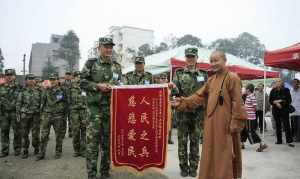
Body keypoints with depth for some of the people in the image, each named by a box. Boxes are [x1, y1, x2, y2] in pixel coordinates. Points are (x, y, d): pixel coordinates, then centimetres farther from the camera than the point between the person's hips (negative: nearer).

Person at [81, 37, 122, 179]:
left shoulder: (117, 66, 11)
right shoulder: (91, 63, 2)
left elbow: (121, 84, 16)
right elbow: (82, 82, 0)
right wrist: (98, 86, -13)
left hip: (112, 107, 3)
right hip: (95, 106, -3)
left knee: (108, 141, 9)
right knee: (92, 141, -3)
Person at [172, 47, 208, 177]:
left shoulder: (203, 74, 8)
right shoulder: (179, 73, 4)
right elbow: (175, 90, -5)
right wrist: (174, 90, -29)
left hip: (198, 113, 1)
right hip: (182, 112, -1)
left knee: (195, 141, 9)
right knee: (182, 141, 6)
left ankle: (193, 167, 21)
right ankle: (183, 167, 20)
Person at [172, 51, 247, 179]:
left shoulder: (232, 78, -9)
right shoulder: (211, 80, 14)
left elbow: (237, 103, -13)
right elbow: (199, 96, 11)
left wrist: (236, 123, -15)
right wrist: (183, 102, 0)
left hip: (225, 125, -7)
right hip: (211, 124, 7)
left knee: (224, 158, 4)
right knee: (211, 156, 16)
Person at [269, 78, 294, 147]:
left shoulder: (286, 90, -1)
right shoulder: (273, 91, 3)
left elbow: (289, 100, -4)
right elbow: (270, 101, 3)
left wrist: (280, 101, -14)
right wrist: (276, 103, -14)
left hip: (284, 110, -2)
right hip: (275, 111, 2)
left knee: (287, 126, -5)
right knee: (278, 126, 8)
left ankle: (289, 141, 0)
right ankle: (279, 140, 17)